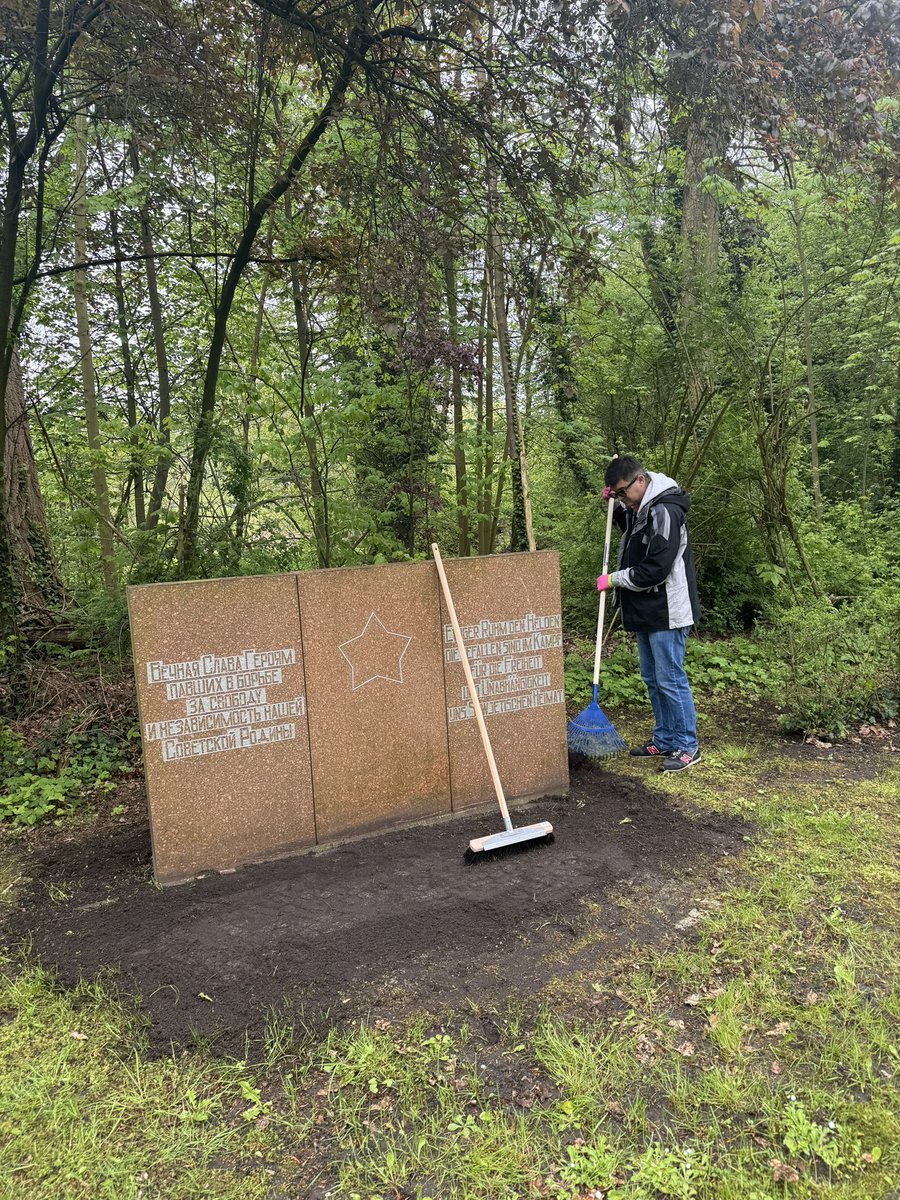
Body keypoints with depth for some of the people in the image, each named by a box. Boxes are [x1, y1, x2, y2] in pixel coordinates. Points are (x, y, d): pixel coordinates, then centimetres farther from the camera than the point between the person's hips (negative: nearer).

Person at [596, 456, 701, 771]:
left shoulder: (664, 512, -20)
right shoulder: (639, 509, 10)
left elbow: (656, 569, -26)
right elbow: (631, 529, 34)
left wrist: (613, 579, -14)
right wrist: (615, 504, 14)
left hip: (666, 613, -10)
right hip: (645, 612, 10)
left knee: (670, 680, -3)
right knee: (652, 678, 16)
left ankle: (687, 747, 10)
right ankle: (664, 741, 28)